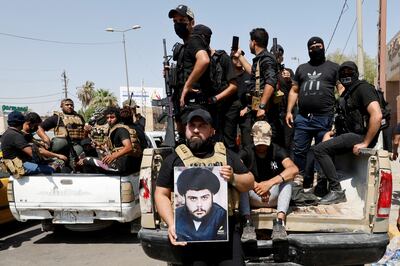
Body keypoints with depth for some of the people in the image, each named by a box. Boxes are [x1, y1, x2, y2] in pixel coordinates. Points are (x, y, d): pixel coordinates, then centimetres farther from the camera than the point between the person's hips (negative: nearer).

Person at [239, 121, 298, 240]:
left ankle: (280, 221, -41)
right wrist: (255, 185, -37)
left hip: (274, 196, 0)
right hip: (253, 197, 0)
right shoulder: (246, 152, -3)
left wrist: (270, 183, -37)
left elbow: (294, 169, -24)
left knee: (286, 178, -25)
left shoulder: (277, 151, -4)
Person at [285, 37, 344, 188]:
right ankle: (304, 181, 10)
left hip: (324, 118, -3)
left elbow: (342, 89, 5)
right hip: (302, 118, 3)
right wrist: (289, 111, 8)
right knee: (299, 151, 0)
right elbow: (294, 91, 20)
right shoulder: (301, 68, 22)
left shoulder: (334, 67, 12)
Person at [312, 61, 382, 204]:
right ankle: (323, 185, 19)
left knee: (319, 149, -20)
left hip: (360, 135, -10)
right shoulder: (347, 93, 21)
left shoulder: (363, 88, -9)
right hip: (349, 133, 10)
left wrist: (365, 143, -24)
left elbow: (377, 115, -23)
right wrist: (334, 133, 15)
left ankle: (336, 191, -16)